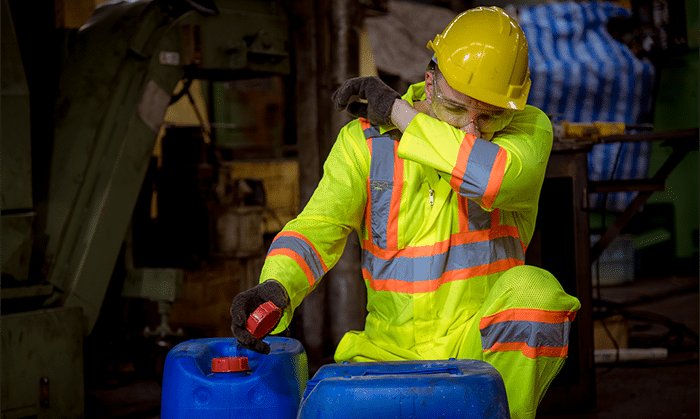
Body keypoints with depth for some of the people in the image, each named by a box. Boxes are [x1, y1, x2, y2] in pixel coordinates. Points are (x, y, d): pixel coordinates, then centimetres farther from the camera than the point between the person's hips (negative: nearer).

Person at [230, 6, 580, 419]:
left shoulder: (528, 130, -7)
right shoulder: (365, 140, -3)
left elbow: (497, 178, -30)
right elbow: (318, 226, -11)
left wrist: (397, 111, -21)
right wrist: (275, 286, -34)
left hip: (483, 341, -1)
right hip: (393, 349, 2)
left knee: (533, 291, -32)